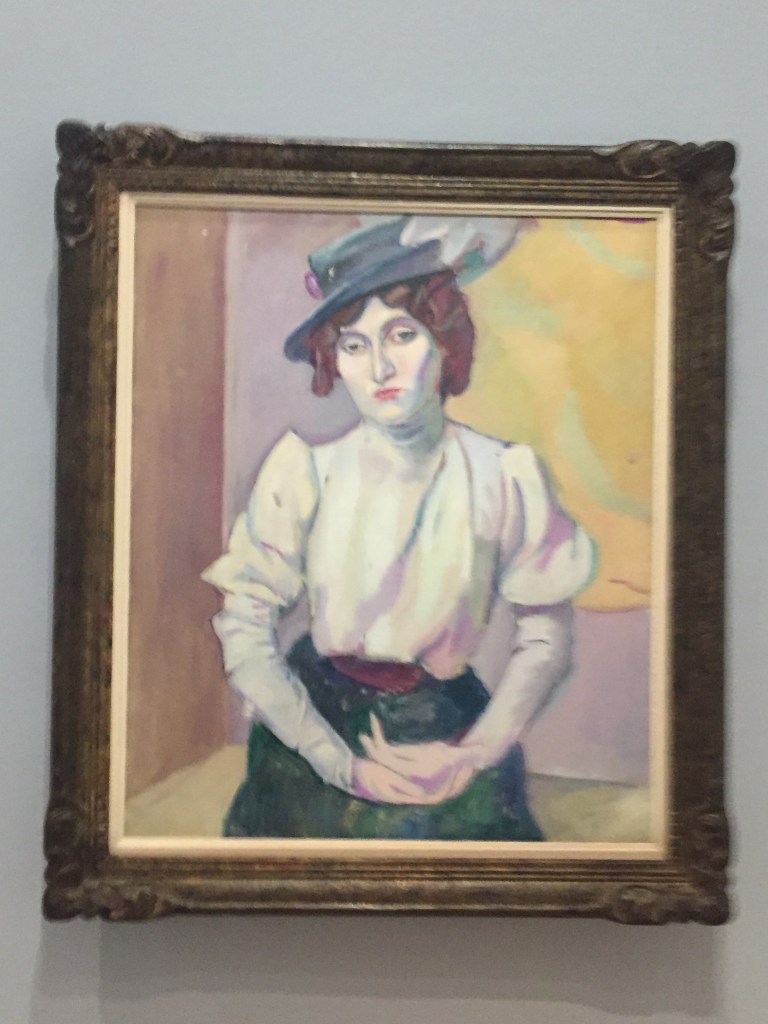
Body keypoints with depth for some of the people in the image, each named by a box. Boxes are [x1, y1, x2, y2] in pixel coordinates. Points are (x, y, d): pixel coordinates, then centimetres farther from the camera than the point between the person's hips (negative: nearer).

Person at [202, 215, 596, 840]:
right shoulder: (306, 470, -18)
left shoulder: (502, 477, -16)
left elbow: (547, 639, -7)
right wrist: (342, 764, -16)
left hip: (451, 732, 0)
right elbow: (243, 635, -16)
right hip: (314, 727, 0)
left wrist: (472, 758, -14)